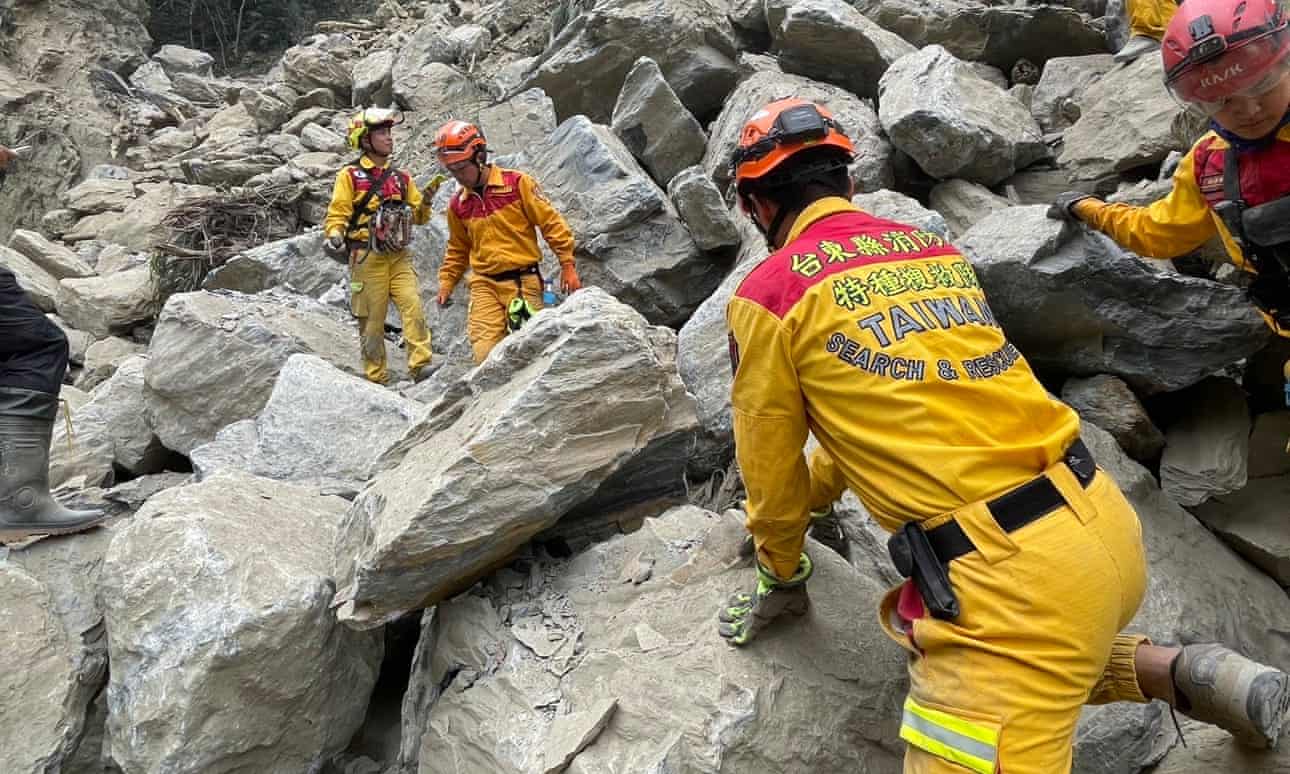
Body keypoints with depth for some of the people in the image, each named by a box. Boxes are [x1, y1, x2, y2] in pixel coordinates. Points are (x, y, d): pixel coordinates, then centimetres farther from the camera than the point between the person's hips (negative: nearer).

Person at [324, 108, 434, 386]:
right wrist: (335, 237, -22)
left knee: (412, 306, -15)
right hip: (367, 257, -3)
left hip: (399, 256, 3)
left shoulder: (401, 178, 15)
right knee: (372, 319, -1)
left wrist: (425, 202, -6)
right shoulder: (350, 175, 2)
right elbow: (337, 214, -2)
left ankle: (420, 365, -16)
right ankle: (376, 378, 7)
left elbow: (419, 217, 15)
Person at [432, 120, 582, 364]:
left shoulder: (517, 183, -4)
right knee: (486, 355, -11)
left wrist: (567, 265, -6)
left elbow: (551, 223, -3)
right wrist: (446, 283, 20)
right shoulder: (458, 205, 10)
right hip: (485, 285, 3)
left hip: (523, 281, -3)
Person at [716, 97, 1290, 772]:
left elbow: (771, 465, 8)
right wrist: (811, 494, 41)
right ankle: (1188, 676, 20)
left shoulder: (767, 294, -4)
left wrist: (780, 578, 26)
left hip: (1008, 576, -8)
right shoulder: (933, 248, 16)